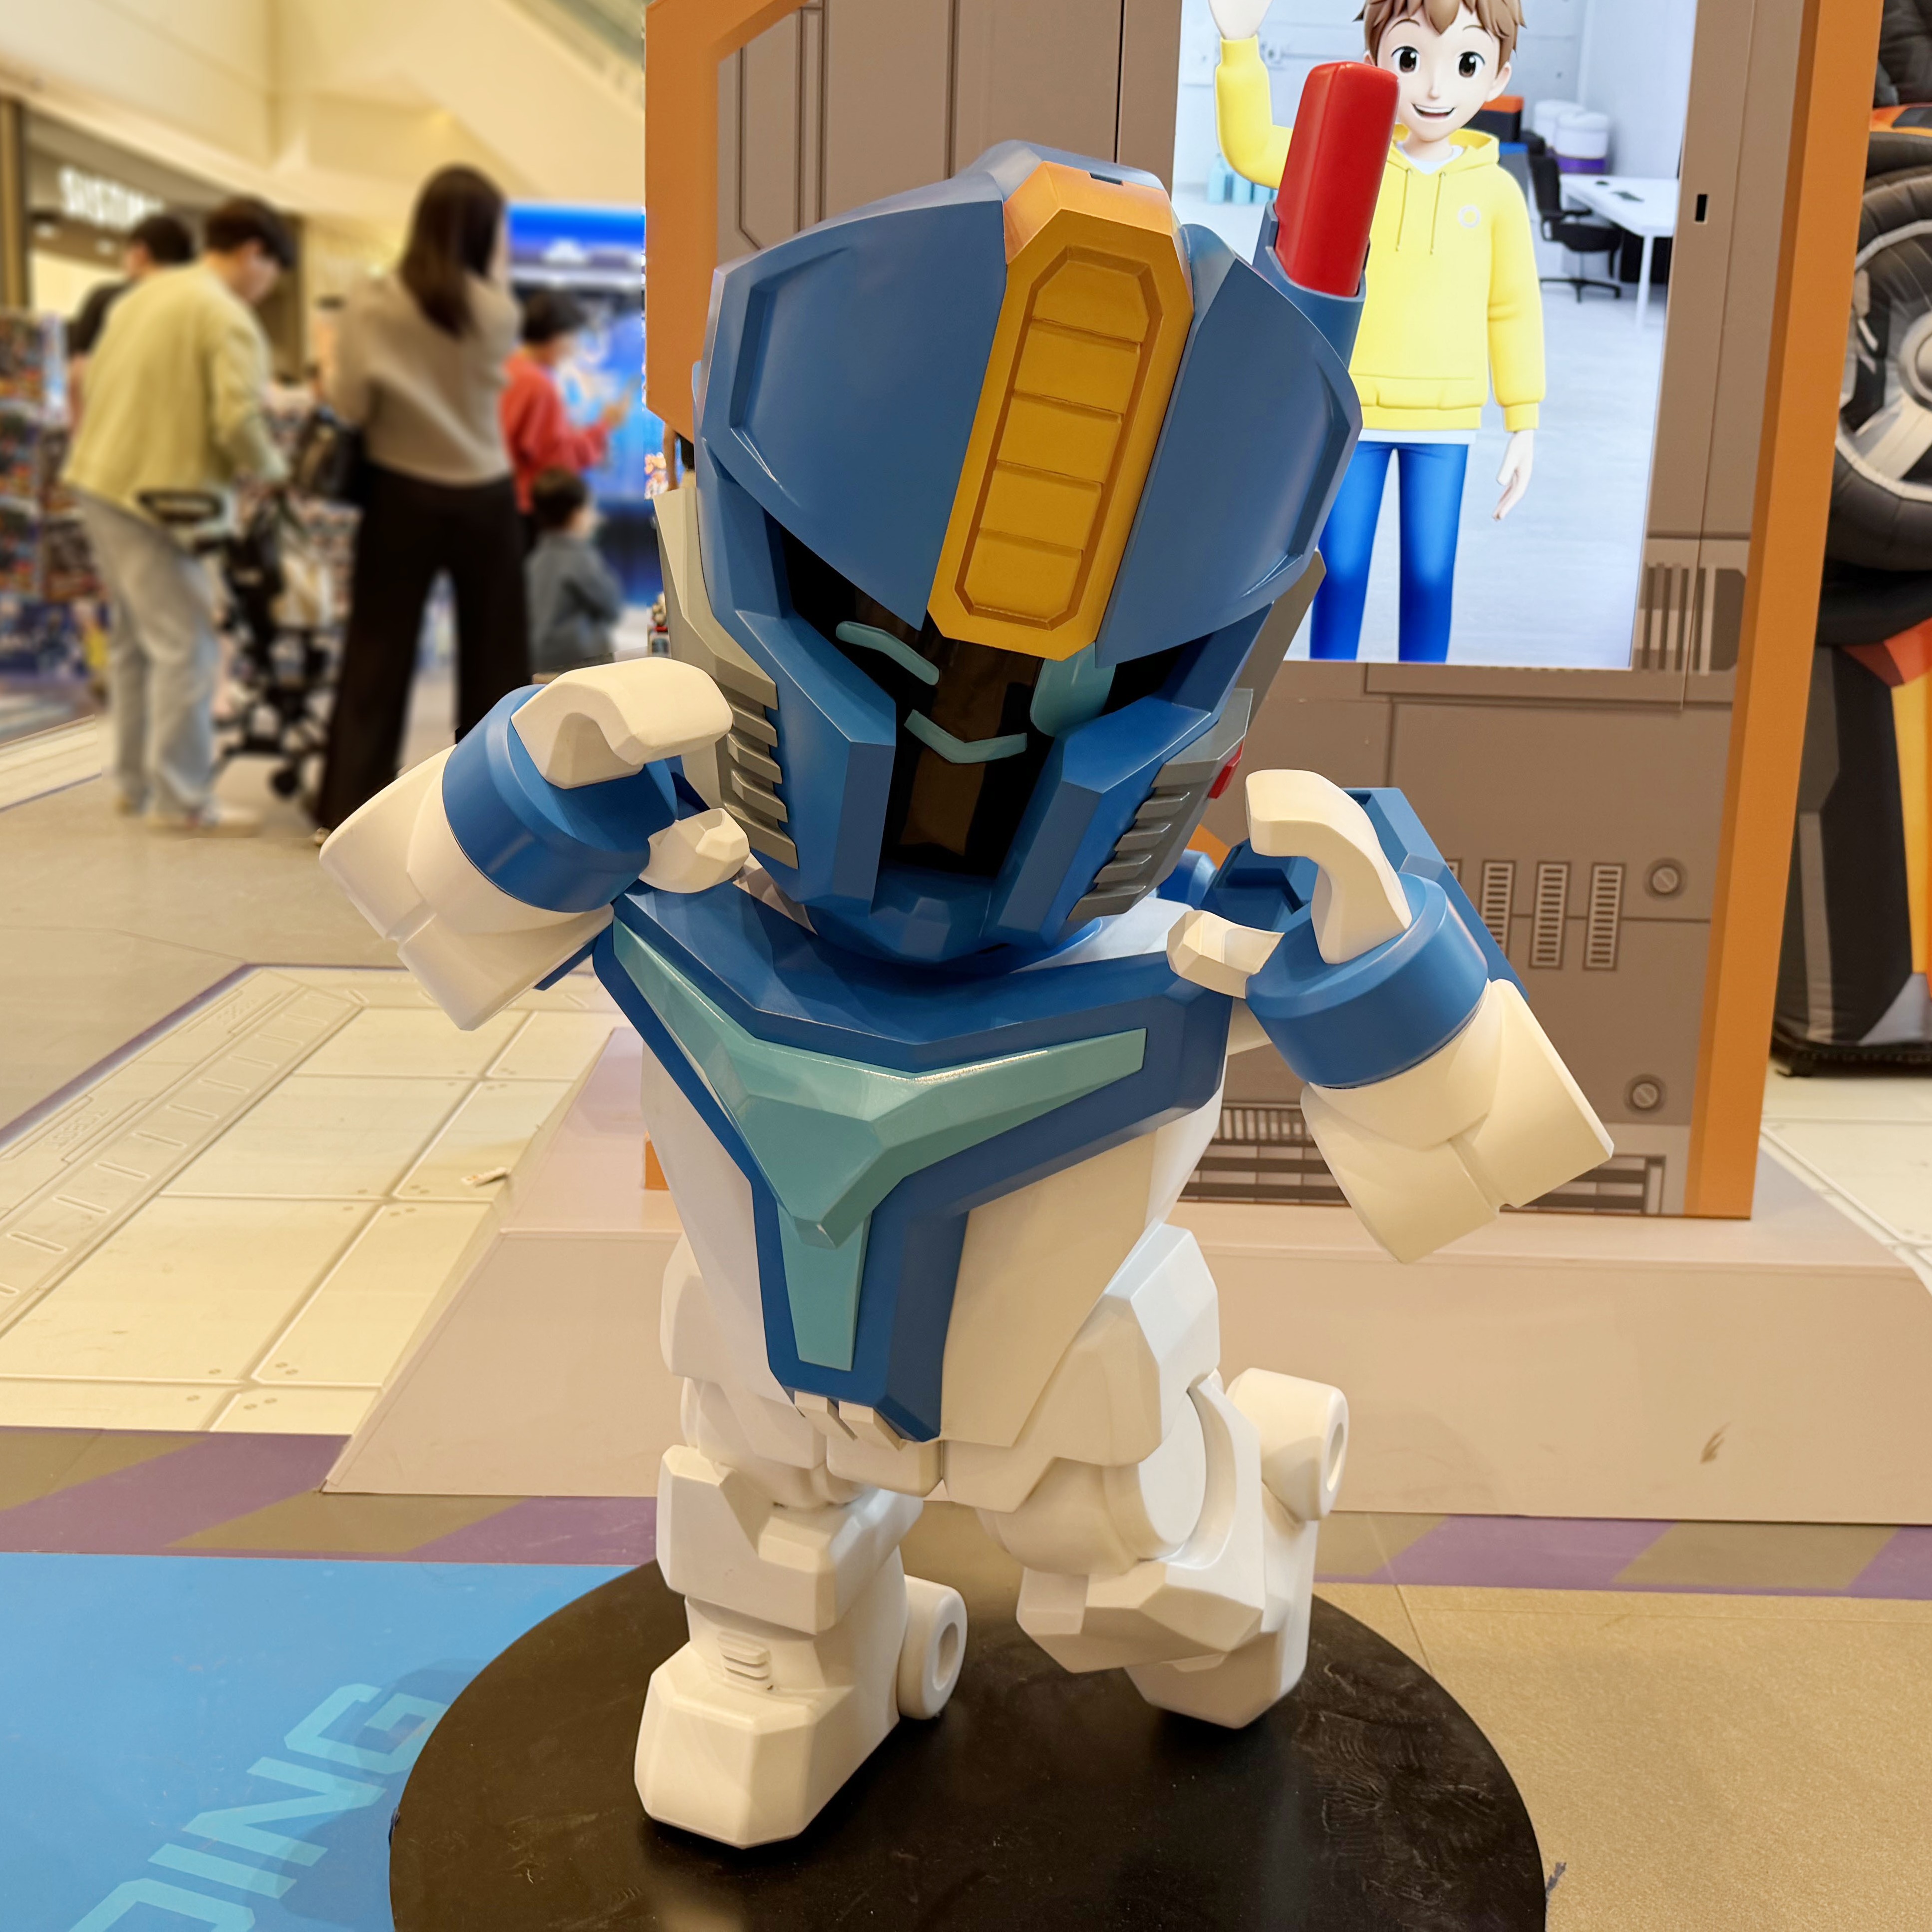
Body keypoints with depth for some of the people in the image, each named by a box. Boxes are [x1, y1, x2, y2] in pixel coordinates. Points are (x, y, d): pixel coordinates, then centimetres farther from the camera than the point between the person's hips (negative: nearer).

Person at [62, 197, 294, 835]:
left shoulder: (145, 294, 15)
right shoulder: (229, 319, -13)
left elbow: (94, 380, 18)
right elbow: (238, 421, -22)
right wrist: (272, 472, -5)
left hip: (99, 478, 9)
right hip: (153, 494, -9)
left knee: (135, 637, 18)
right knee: (186, 645, -5)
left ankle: (134, 780, 24)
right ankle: (182, 800, -3)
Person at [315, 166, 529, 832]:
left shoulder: (373, 306, -8)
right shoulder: (495, 310, -5)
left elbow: (350, 406, -10)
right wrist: (499, 274, 14)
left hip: (402, 494, 0)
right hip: (483, 498, 1)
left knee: (377, 654, 6)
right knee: (494, 656, 10)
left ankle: (351, 804, 7)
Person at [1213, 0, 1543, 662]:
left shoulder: (1496, 192, -1)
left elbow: (1514, 311, 4)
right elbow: (1252, 149, -12)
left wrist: (1524, 426, 4)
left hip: (1444, 419, 1)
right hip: (1353, 410, 0)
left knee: (1430, 575, 6)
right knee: (1341, 569, 5)